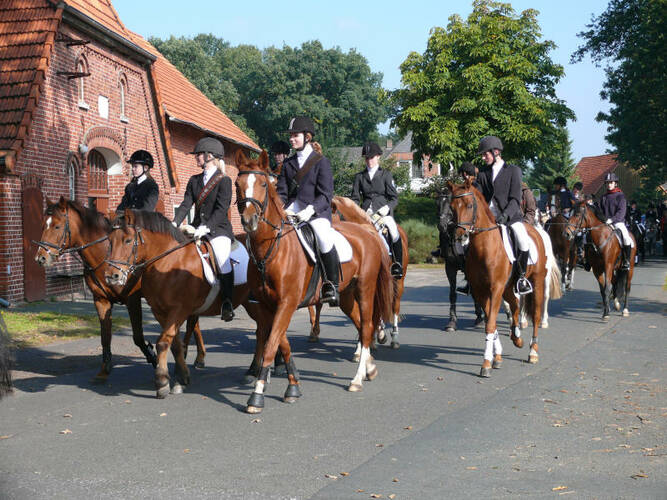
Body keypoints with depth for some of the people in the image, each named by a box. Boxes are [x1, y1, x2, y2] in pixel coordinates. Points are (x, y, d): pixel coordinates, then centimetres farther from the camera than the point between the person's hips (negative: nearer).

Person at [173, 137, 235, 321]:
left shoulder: (224, 180, -4)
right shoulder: (194, 180, 15)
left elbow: (221, 209, -14)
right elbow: (186, 204, 7)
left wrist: (206, 227, -26)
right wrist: (175, 223, -9)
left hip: (218, 230, -6)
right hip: (197, 229, 6)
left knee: (223, 259, -28)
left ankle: (227, 302, -19)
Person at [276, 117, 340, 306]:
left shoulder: (321, 161, 1)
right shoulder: (288, 163, 17)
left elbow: (326, 194, -6)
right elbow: (282, 192, 16)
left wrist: (311, 210, -22)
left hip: (317, 212, -5)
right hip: (291, 211, 6)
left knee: (324, 238, -33)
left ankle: (332, 285, -17)